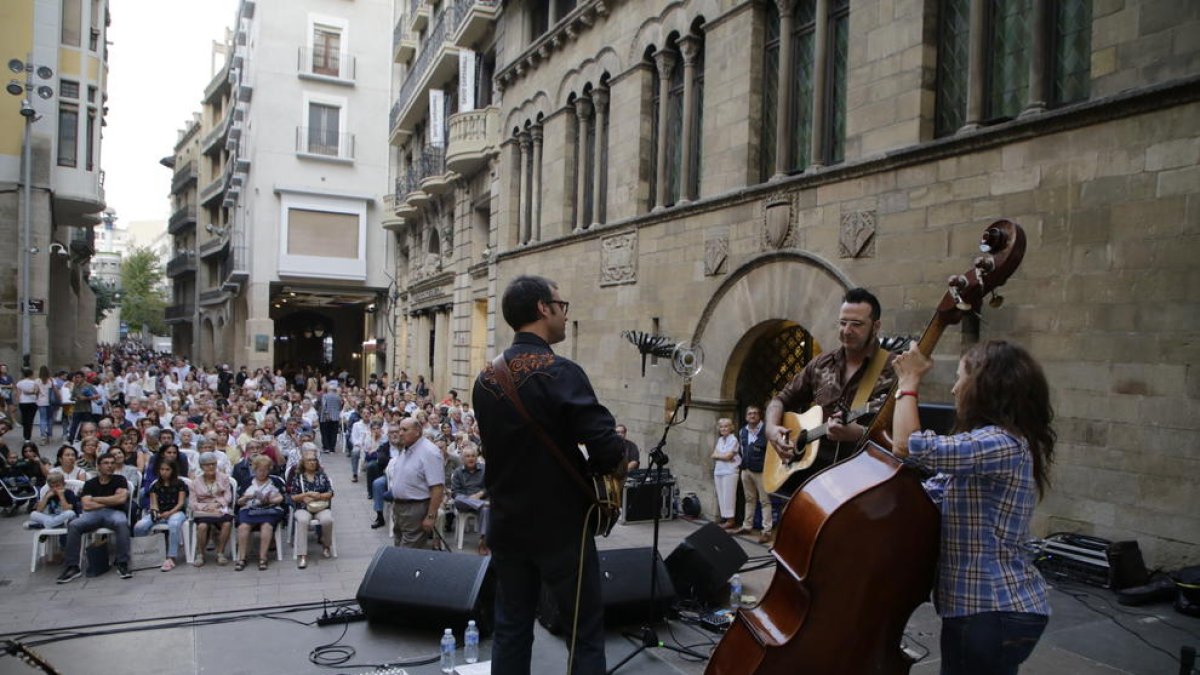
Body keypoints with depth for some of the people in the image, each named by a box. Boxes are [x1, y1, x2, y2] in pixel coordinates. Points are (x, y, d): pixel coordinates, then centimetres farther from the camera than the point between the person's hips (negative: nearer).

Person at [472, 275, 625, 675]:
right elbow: (608, 450, -25)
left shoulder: (486, 378, 4)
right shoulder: (560, 372, -18)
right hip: (561, 526, -6)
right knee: (586, 632, 6)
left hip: (506, 523, 7)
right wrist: (614, 450, -2)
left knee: (510, 629, 15)